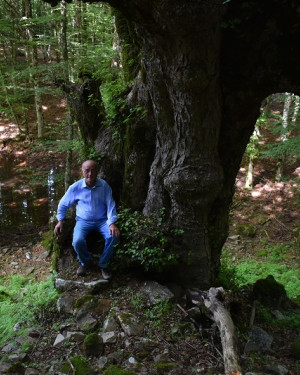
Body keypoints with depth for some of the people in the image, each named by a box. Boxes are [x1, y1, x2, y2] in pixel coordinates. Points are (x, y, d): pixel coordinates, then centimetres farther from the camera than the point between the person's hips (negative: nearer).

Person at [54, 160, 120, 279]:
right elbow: (63, 204, 9)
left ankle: (103, 264, -2)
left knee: (113, 236, -28)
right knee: (78, 241, -29)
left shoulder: (104, 186, -7)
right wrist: (60, 221, 1)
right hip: (83, 221, 0)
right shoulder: (76, 187, -6)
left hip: (102, 220, 0)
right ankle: (85, 262, 6)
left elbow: (110, 205, -7)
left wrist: (112, 223, -20)